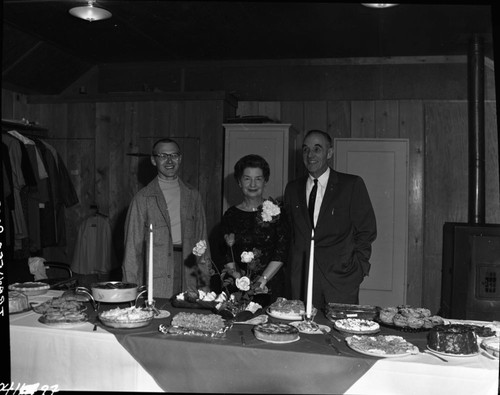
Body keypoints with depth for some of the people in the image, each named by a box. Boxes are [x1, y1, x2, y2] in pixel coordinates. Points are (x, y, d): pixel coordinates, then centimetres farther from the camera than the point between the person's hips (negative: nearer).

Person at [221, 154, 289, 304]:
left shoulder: (276, 211, 0)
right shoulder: (231, 215, 5)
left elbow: (281, 253, -6)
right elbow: (227, 256, 2)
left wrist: (262, 279, -14)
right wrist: (240, 279, -14)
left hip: (271, 285, -1)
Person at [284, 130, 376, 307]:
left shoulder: (352, 184, 2)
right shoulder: (292, 188, 13)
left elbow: (367, 230, 3)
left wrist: (357, 268, -4)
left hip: (340, 276, -2)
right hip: (300, 278, 3)